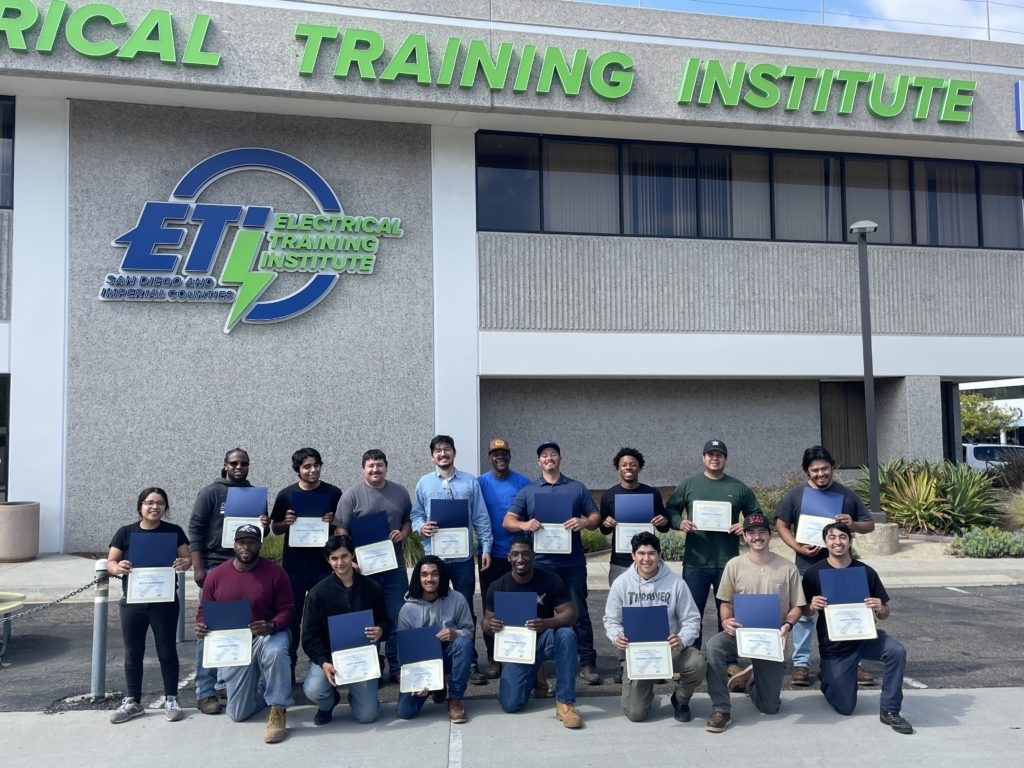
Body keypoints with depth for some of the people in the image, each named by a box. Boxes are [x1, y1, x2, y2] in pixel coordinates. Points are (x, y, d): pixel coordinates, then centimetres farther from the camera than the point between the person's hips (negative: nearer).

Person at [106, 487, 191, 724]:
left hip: (165, 601, -1)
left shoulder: (174, 531, 0)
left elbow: (187, 558, 0)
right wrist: (118, 567, -24)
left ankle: (171, 699, 18)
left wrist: (184, 564, -24)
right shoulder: (125, 532, 1)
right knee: (133, 653, 10)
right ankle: (132, 701, 23)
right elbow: (110, 563, 0)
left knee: (167, 651, 6)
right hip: (132, 602, 1)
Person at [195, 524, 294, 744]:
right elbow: (204, 611, 5)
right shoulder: (216, 575, -4)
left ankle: (278, 712, -23)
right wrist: (201, 626, -18)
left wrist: (271, 626, -31)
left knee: (276, 652, -42)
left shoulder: (275, 572, -11)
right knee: (238, 714, 3)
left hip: (267, 636, -3)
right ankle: (262, 687, 38)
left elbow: (286, 610, -11)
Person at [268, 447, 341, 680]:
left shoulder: (333, 493, 2)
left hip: (324, 565, 0)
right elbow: (275, 529, 9)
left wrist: (333, 522, -14)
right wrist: (286, 523, -12)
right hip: (294, 566, 0)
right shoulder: (286, 495, 3)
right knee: (292, 618, 7)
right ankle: (288, 667, 18)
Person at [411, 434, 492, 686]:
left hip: (463, 555, 0)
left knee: (466, 609, 5)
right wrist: (421, 527, -15)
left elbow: (481, 517, 3)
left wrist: (485, 547, -3)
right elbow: (416, 514, 7)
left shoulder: (470, 482, 4)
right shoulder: (424, 483, 6)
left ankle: (471, 662, 13)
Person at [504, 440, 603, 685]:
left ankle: (587, 663, 9)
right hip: (539, 563, 1)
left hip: (572, 563, -1)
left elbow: (596, 517, 8)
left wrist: (584, 522, -15)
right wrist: (524, 524, -17)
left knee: (579, 613, 2)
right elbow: (507, 521, 5)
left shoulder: (577, 488, 10)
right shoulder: (528, 491, 10)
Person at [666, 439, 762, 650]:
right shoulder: (687, 485, 6)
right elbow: (671, 510, 7)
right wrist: (680, 523, -13)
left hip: (728, 562, 1)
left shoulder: (739, 488, 8)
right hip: (695, 561, -1)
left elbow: (757, 516, 13)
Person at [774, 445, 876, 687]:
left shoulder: (847, 495, 3)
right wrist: (798, 547, -13)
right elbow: (781, 525, 3)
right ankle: (801, 663, 16)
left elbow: (870, 525, 9)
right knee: (804, 616, 5)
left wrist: (854, 525, -14)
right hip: (807, 567, -1)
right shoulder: (795, 495, -1)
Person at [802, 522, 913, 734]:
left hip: (864, 637, 1)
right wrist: (812, 607, -24)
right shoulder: (814, 573, -7)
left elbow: (884, 615, 2)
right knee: (845, 708, 1)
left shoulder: (866, 572, -4)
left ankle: (889, 710, -11)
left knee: (896, 651, -31)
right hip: (834, 646, -1)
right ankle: (828, 679, 36)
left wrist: (880, 609, -21)